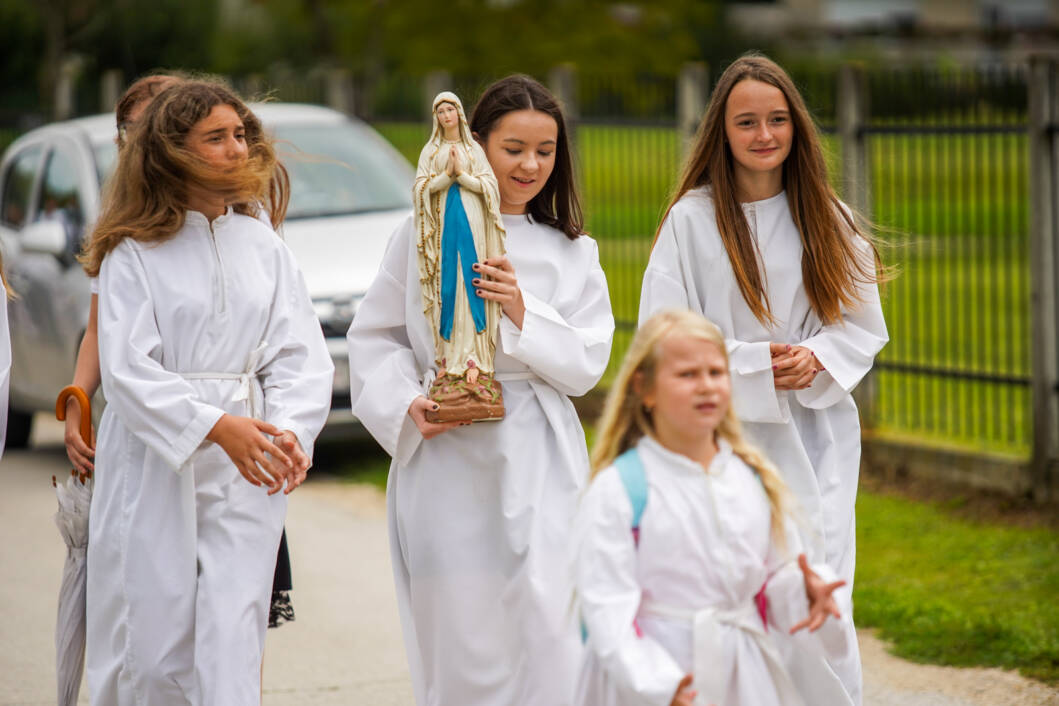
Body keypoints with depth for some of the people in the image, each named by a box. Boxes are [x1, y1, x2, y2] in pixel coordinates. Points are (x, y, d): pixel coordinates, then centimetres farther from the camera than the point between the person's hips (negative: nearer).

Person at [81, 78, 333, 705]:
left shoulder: (264, 248, 9)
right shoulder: (135, 254, -2)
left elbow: (302, 358, 4)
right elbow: (128, 370, -11)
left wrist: (289, 432, -16)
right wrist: (218, 427, -23)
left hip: (245, 477, 2)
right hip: (154, 470, -2)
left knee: (233, 643, -4)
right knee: (151, 646, 1)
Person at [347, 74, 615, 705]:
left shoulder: (572, 253, 11)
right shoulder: (427, 233, 6)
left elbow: (586, 366, 4)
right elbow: (376, 334, 9)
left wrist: (524, 312, -12)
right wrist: (407, 406, -7)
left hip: (536, 462, 0)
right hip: (443, 458, 0)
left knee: (548, 627, -12)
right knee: (455, 635, 0)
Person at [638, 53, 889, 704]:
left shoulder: (827, 218, 7)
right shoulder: (692, 219, -2)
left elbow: (865, 324, 10)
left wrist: (815, 359, -10)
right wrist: (757, 366, -14)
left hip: (816, 438, 2)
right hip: (726, 440, -2)